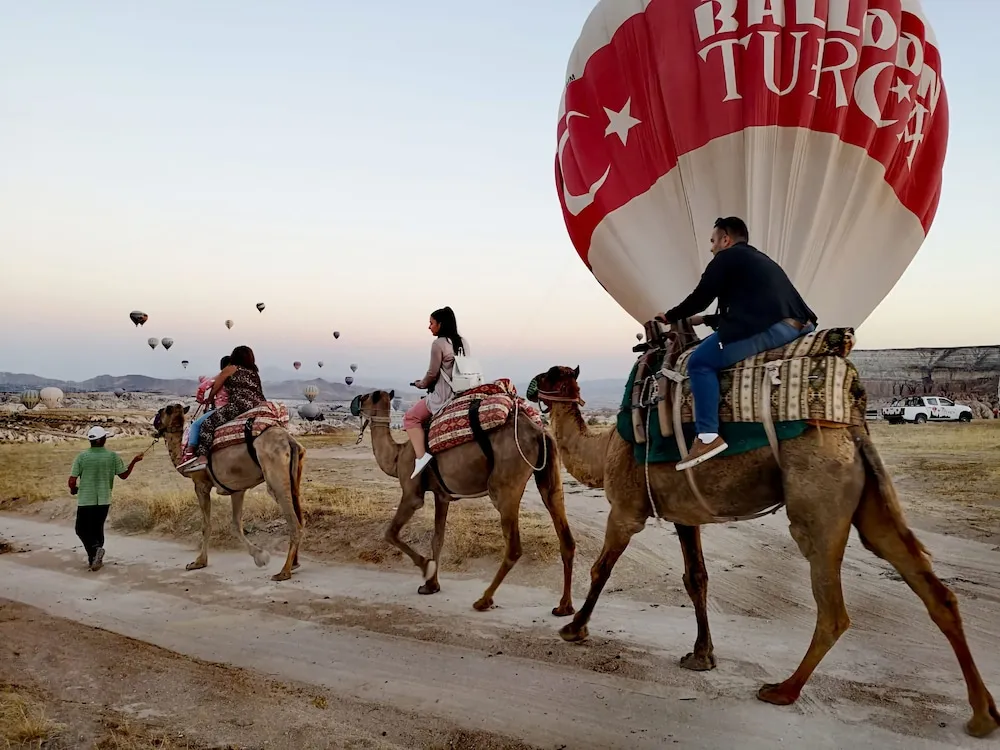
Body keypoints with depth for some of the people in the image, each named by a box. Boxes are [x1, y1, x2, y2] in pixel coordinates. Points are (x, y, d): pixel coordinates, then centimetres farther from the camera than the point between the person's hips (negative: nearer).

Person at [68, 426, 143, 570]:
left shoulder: (81, 457, -7)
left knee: (82, 529, 11)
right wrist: (135, 461, 18)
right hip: (103, 500, 2)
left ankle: (95, 548, -14)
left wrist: (73, 490, 14)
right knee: (98, 529, 18)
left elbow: (72, 481, -8)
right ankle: (95, 558, 19)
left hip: (85, 500, -2)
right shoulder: (112, 456, -5)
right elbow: (123, 475, 5)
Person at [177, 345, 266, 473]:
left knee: (209, 423, -4)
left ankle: (202, 457, -18)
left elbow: (215, 388, 22)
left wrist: (209, 399, 41)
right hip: (260, 406, 7)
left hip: (241, 404, -7)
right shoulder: (255, 373, 30)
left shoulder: (230, 369, 15)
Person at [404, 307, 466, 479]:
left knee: (411, 417, 5)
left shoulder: (439, 344, -12)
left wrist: (421, 384, 11)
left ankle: (421, 456, -10)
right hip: (462, 393, 8)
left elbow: (432, 373, -10)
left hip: (444, 396, -8)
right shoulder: (462, 342, 10)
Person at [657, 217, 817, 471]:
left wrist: (670, 317, 24)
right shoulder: (761, 260, 33)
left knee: (699, 362, -3)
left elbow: (700, 297, 7)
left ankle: (708, 437, -12)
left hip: (768, 329, -10)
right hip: (800, 326, 10)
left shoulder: (726, 257, 7)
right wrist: (703, 320, 43)